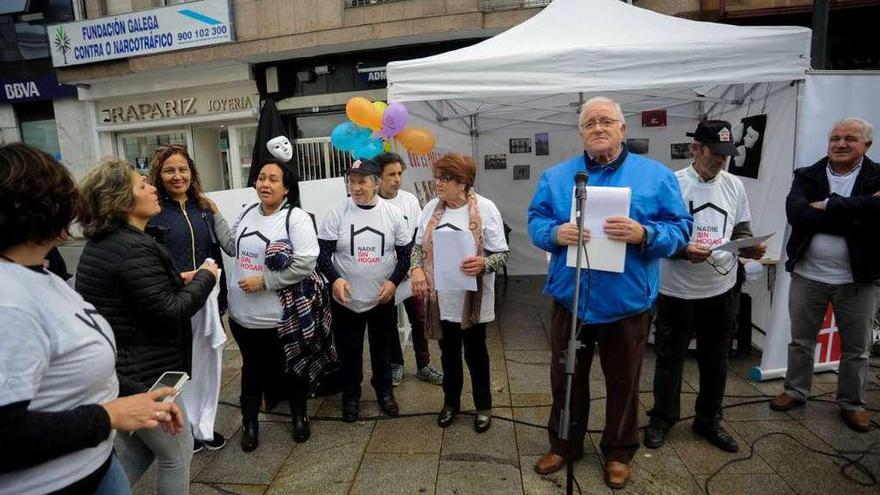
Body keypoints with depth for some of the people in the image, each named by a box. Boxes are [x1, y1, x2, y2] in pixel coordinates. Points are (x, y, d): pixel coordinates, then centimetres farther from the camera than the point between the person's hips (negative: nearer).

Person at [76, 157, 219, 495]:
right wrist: (205, 277, -11)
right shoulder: (135, 249, -24)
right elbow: (170, 313, -24)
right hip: (142, 375, -9)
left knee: (136, 453, 25)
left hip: (118, 370, 10)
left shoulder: (101, 242, 8)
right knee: (177, 454, 11)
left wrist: (178, 281, 9)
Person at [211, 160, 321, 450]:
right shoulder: (248, 213, 6)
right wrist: (215, 215, 9)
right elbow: (232, 247, 16)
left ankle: (299, 416, 39)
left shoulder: (297, 218, -15)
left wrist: (264, 281, -21)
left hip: (280, 317, -5)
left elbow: (305, 263, -22)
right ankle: (249, 422, 40)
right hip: (242, 314, 5)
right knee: (252, 368, 21)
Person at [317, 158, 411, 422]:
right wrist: (335, 278, -24)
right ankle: (351, 395, 35)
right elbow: (323, 253, -7)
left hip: (382, 299, 1)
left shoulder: (392, 213, -5)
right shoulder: (337, 212, -9)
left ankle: (384, 391, 39)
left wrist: (394, 281, -12)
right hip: (346, 300, -1)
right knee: (349, 351, 14)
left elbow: (405, 253, 2)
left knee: (382, 348, 17)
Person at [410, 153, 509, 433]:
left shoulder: (485, 209, -12)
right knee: (448, 352, 19)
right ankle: (451, 402, 39)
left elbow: (502, 254, -10)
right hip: (441, 296, 4)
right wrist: (417, 269, -11)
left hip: (472, 298, -3)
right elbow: (418, 245, 8)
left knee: (475, 352, 14)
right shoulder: (432, 207, 2)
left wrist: (483, 264, -31)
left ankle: (483, 406, 35)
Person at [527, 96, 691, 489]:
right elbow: (535, 221, 3)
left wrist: (644, 234, -24)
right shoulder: (556, 176, 5)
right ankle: (563, 444, 38)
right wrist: (556, 234, -19)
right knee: (566, 378, 16)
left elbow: (680, 229, -4)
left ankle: (618, 452, 38)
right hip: (570, 299, 2)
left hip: (626, 303, -1)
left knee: (623, 382, 15)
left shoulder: (657, 175, -1)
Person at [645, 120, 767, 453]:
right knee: (669, 358, 11)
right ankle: (662, 418, 30)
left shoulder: (734, 185, 6)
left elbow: (741, 229, 11)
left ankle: (708, 420, 37)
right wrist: (684, 251, -26)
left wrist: (750, 247, -10)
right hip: (677, 290, -4)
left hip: (721, 289, 5)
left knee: (715, 360, 17)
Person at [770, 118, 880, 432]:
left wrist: (827, 205, -20)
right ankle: (795, 391, 32)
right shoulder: (807, 176, 0)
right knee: (801, 340, 15)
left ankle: (852, 403, 32)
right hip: (808, 275, 1)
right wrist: (854, 217, -21)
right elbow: (796, 213, -19)